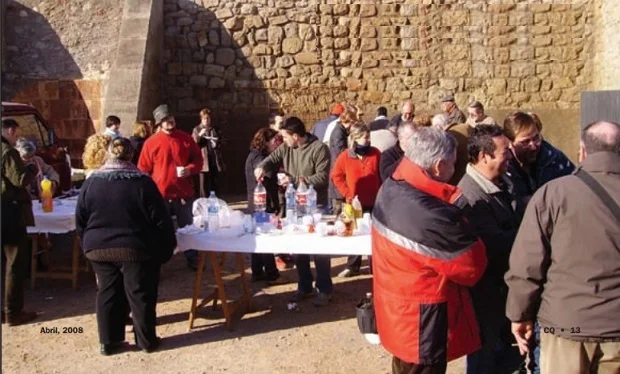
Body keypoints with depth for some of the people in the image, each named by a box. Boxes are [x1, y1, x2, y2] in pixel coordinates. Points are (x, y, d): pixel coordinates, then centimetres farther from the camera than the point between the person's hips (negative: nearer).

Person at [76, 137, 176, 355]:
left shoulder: (91, 183, 1)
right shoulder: (142, 182, -10)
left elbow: (80, 221, 7)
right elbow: (160, 219, -10)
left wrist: (88, 245, 19)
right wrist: (168, 246, 0)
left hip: (99, 248, 4)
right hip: (136, 248, -3)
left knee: (108, 293, 15)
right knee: (140, 294, 7)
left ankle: (108, 341, 22)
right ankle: (147, 341, 17)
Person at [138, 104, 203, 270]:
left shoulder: (186, 139, 4)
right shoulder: (151, 142, -2)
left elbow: (198, 160, 9)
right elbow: (143, 170, -1)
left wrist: (189, 169, -12)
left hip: (184, 194, 2)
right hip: (160, 195, -2)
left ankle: (193, 260, 24)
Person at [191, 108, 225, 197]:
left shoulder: (216, 129, 11)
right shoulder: (196, 130, 4)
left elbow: (222, 142, 15)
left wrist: (217, 143, -7)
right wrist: (199, 135, -18)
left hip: (215, 159, 3)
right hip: (203, 160, -2)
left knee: (214, 183, 10)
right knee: (203, 184, -2)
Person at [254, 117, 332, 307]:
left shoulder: (319, 148, -16)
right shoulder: (286, 148, 1)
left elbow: (322, 177, -20)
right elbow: (272, 159, 10)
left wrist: (295, 181, -22)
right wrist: (263, 167, -15)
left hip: (316, 206, -6)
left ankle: (324, 289, 17)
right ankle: (304, 286, 30)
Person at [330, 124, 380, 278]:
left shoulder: (376, 153, -5)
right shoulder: (345, 156, -7)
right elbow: (336, 176, 1)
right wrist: (347, 193, -4)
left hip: (374, 201, 0)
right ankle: (352, 266, 21)